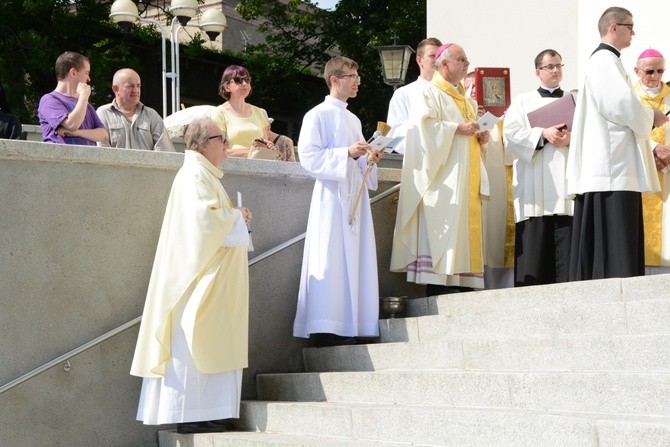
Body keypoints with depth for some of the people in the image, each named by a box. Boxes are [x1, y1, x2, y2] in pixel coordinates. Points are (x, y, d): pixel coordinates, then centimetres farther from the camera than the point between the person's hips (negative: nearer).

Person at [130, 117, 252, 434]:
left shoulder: (206, 176, 20)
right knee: (193, 345, -9)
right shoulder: (194, 176, -12)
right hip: (199, 274, -11)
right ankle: (188, 416, -8)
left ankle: (205, 414, 9)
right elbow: (205, 217, -25)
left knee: (209, 346, 8)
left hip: (214, 282, 11)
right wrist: (238, 217, -10)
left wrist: (235, 218, 9)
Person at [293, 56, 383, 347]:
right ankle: (325, 330, -10)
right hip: (332, 197, -8)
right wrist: (347, 153, -21)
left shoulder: (353, 120, 20)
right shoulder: (318, 115, -5)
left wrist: (369, 160, 7)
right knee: (331, 261, -11)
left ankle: (349, 327, 9)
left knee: (355, 260, 5)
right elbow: (309, 157, -14)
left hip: (356, 196, 8)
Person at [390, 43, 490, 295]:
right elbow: (423, 124, -17)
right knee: (440, 232, -13)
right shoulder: (431, 94, -3)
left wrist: (481, 136, 8)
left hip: (467, 181, 9)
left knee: (464, 231, 4)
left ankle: (463, 281, 4)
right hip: (443, 178, -9)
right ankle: (436, 287, -14)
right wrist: (456, 129, -20)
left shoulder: (467, 99, 23)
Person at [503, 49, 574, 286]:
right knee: (535, 243, -7)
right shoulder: (523, 102, 17)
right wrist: (543, 134, -13)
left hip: (567, 180, 1)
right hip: (535, 186, -1)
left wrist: (572, 138, -13)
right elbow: (512, 132, 1)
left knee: (567, 245, -8)